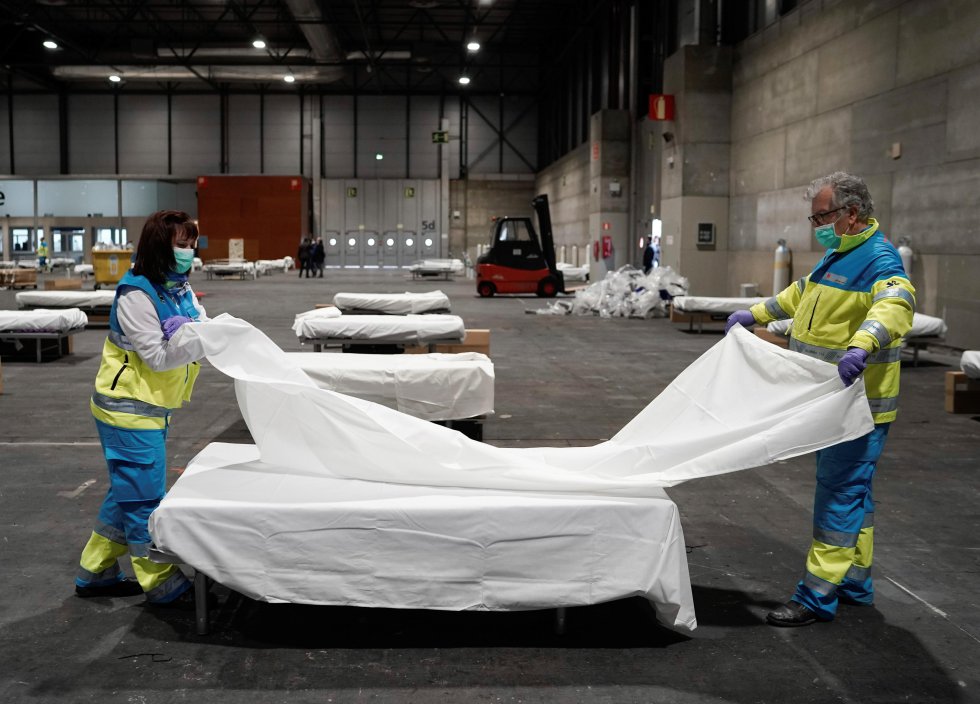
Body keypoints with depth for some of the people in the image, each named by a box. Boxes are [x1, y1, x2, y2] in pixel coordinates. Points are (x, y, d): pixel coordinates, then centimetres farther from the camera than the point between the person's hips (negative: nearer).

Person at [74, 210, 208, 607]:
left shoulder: (180, 289, 8)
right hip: (128, 408, -9)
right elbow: (158, 356, -20)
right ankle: (162, 585, 6)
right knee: (146, 497, -3)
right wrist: (195, 336, -31)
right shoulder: (135, 295, -18)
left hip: (152, 408, 9)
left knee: (128, 493, 17)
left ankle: (95, 573, 29)